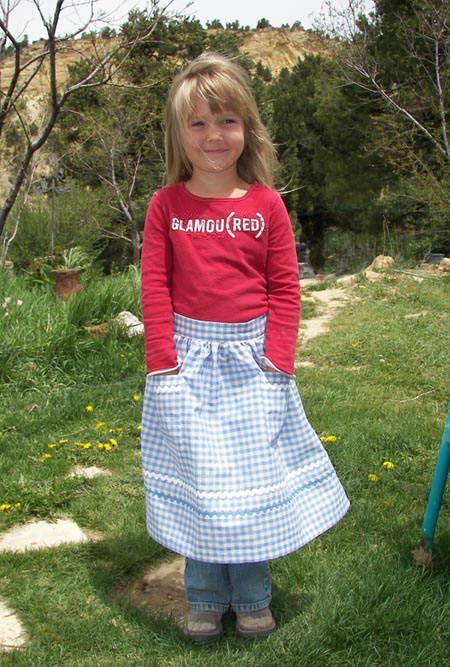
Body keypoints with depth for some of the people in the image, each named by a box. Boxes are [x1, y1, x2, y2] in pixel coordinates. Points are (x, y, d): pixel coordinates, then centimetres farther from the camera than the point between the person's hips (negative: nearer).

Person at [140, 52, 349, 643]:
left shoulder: (267, 204, -1)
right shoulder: (166, 205, -1)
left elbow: (285, 289, -1)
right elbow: (155, 289, -2)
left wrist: (278, 362, -8)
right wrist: (163, 364, -8)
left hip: (251, 357, 0)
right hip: (189, 357, 0)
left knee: (255, 472, 8)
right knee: (197, 475, 7)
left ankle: (253, 599, 28)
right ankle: (205, 600, 26)